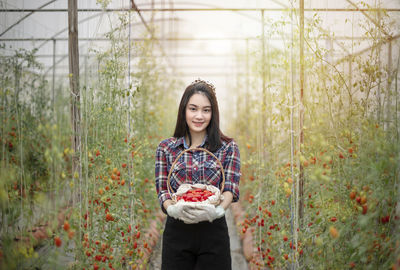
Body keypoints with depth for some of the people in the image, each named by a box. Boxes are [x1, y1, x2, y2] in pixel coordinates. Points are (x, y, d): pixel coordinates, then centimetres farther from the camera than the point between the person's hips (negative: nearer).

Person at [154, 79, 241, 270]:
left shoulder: (228, 148, 4)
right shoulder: (166, 148, 6)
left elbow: (231, 188, -6)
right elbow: (162, 189, 0)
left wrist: (220, 208, -28)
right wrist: (172, 208, -23)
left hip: (213, 231, 0)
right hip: (177, 232, 1)